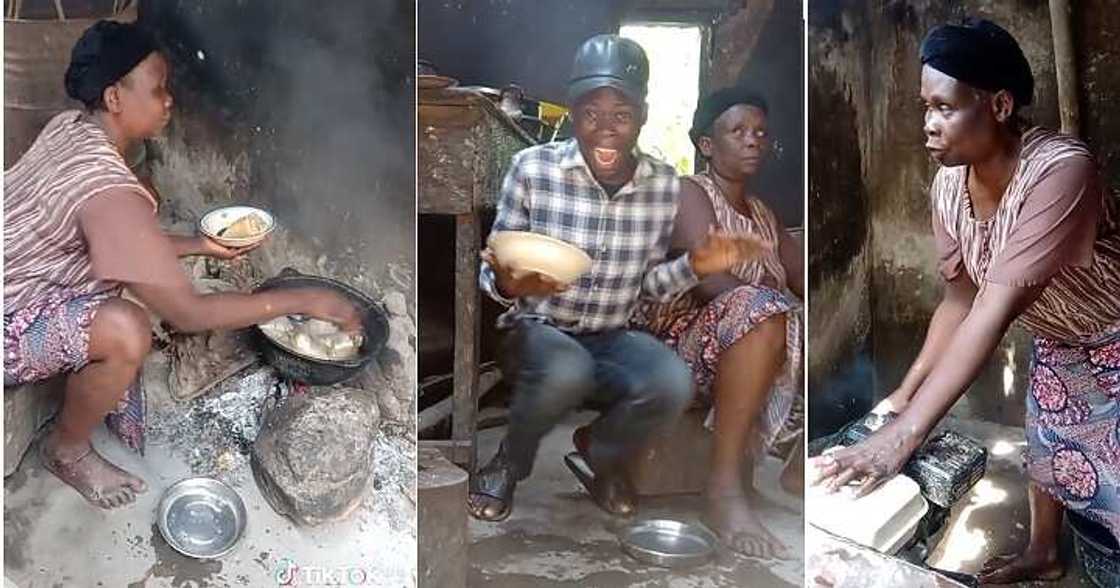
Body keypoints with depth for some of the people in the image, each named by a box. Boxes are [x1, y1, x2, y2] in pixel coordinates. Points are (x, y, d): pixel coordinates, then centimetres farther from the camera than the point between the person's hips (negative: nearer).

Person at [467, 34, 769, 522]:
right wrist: (507, 284, -31)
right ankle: (508, 464, -1)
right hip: (535, 330, -3)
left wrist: (694, 266, -13)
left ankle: (600, 453, 9)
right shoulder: (533, 167, -13)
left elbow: (648, 283, 6)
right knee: (567, 372, -37)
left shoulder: (665, 185, -4)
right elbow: (490, 272, -7)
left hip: (611, 338, 3)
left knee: (672, 385, -28)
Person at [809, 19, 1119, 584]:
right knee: (1047, 448, 23)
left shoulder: (1060, 171, -39)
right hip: (1057, 343, 7)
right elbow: (959, 299, -8)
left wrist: (903, 434, -48)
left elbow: (995, 311, -45)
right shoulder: (948, 184, -17)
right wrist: (904, 393, -15)